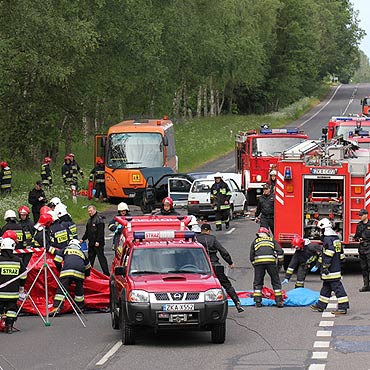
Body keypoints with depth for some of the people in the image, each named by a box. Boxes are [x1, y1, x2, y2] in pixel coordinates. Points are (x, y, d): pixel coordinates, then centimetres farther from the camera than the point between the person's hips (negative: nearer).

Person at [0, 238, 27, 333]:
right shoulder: (18, 260, 4)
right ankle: (9, 326, 3)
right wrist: (21, 287, 24)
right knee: (11, 308, 8)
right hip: (13, 292, 2)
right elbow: (23, 275, 11)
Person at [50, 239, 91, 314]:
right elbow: (88, 267, 45)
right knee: (79, 288, 22)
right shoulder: (81, 253, 37)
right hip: (79, 271, 3)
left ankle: (57, 307, -19)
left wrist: (60, 269, 33)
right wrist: (86, 275, 61)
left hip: (67, 270, -2)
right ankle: (80, 306, 24)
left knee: (61, 288, -7)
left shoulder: (65, 250, 30)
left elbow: (56, 261, 19)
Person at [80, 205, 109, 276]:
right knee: (90, 258, 13)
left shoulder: (99, 219, -11)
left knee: (101, 258, -9)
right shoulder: (90, 220, 19)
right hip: (91, 243, 9)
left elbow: (100, 232, -18)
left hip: (98, 243, -9)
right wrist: (83, 239, 18)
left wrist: (98, 241, -23)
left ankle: (106, 273, -8)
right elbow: (87, 232, 27)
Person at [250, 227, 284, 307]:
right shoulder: (272, 240, 25)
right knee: (276, 281, 10)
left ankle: (258, 301, 6)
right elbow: (280, 251, 12)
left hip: (258, 261, 1)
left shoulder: (255, 242, 28)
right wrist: (280, 263, 18)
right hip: (271, 261, -1)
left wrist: (255, 266, 36)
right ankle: (279, 300, 6)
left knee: (258, 282, 12)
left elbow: (252, 256, 27)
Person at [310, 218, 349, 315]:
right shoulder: (336, 238, 15)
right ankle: (321, 305, 26)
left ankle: (343, 307, -10)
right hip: (336, 267, 10)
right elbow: (340, 253, 21)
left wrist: (325, 267, -21)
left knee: (337, 287, -9)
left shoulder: (328, 239, -16)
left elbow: (328, 255, -24)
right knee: (326, 286, 17)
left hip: (331, 270, -10)